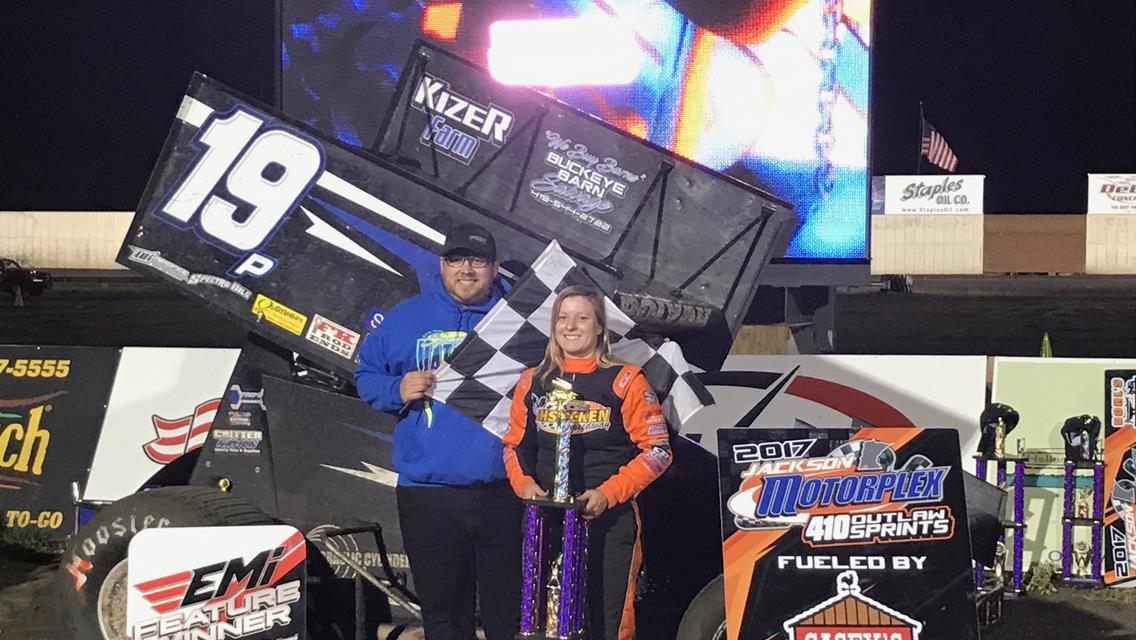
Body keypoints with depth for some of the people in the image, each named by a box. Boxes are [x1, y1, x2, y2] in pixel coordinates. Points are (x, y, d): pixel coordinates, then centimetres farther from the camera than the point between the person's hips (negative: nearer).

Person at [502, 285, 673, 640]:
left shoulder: (625, 380, -2)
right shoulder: (533, 382, 11)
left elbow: (657, 450, -4)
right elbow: (514, 444, 18)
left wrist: (608, 493, -14)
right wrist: (524, 483, -3)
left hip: (610, 521, -4)